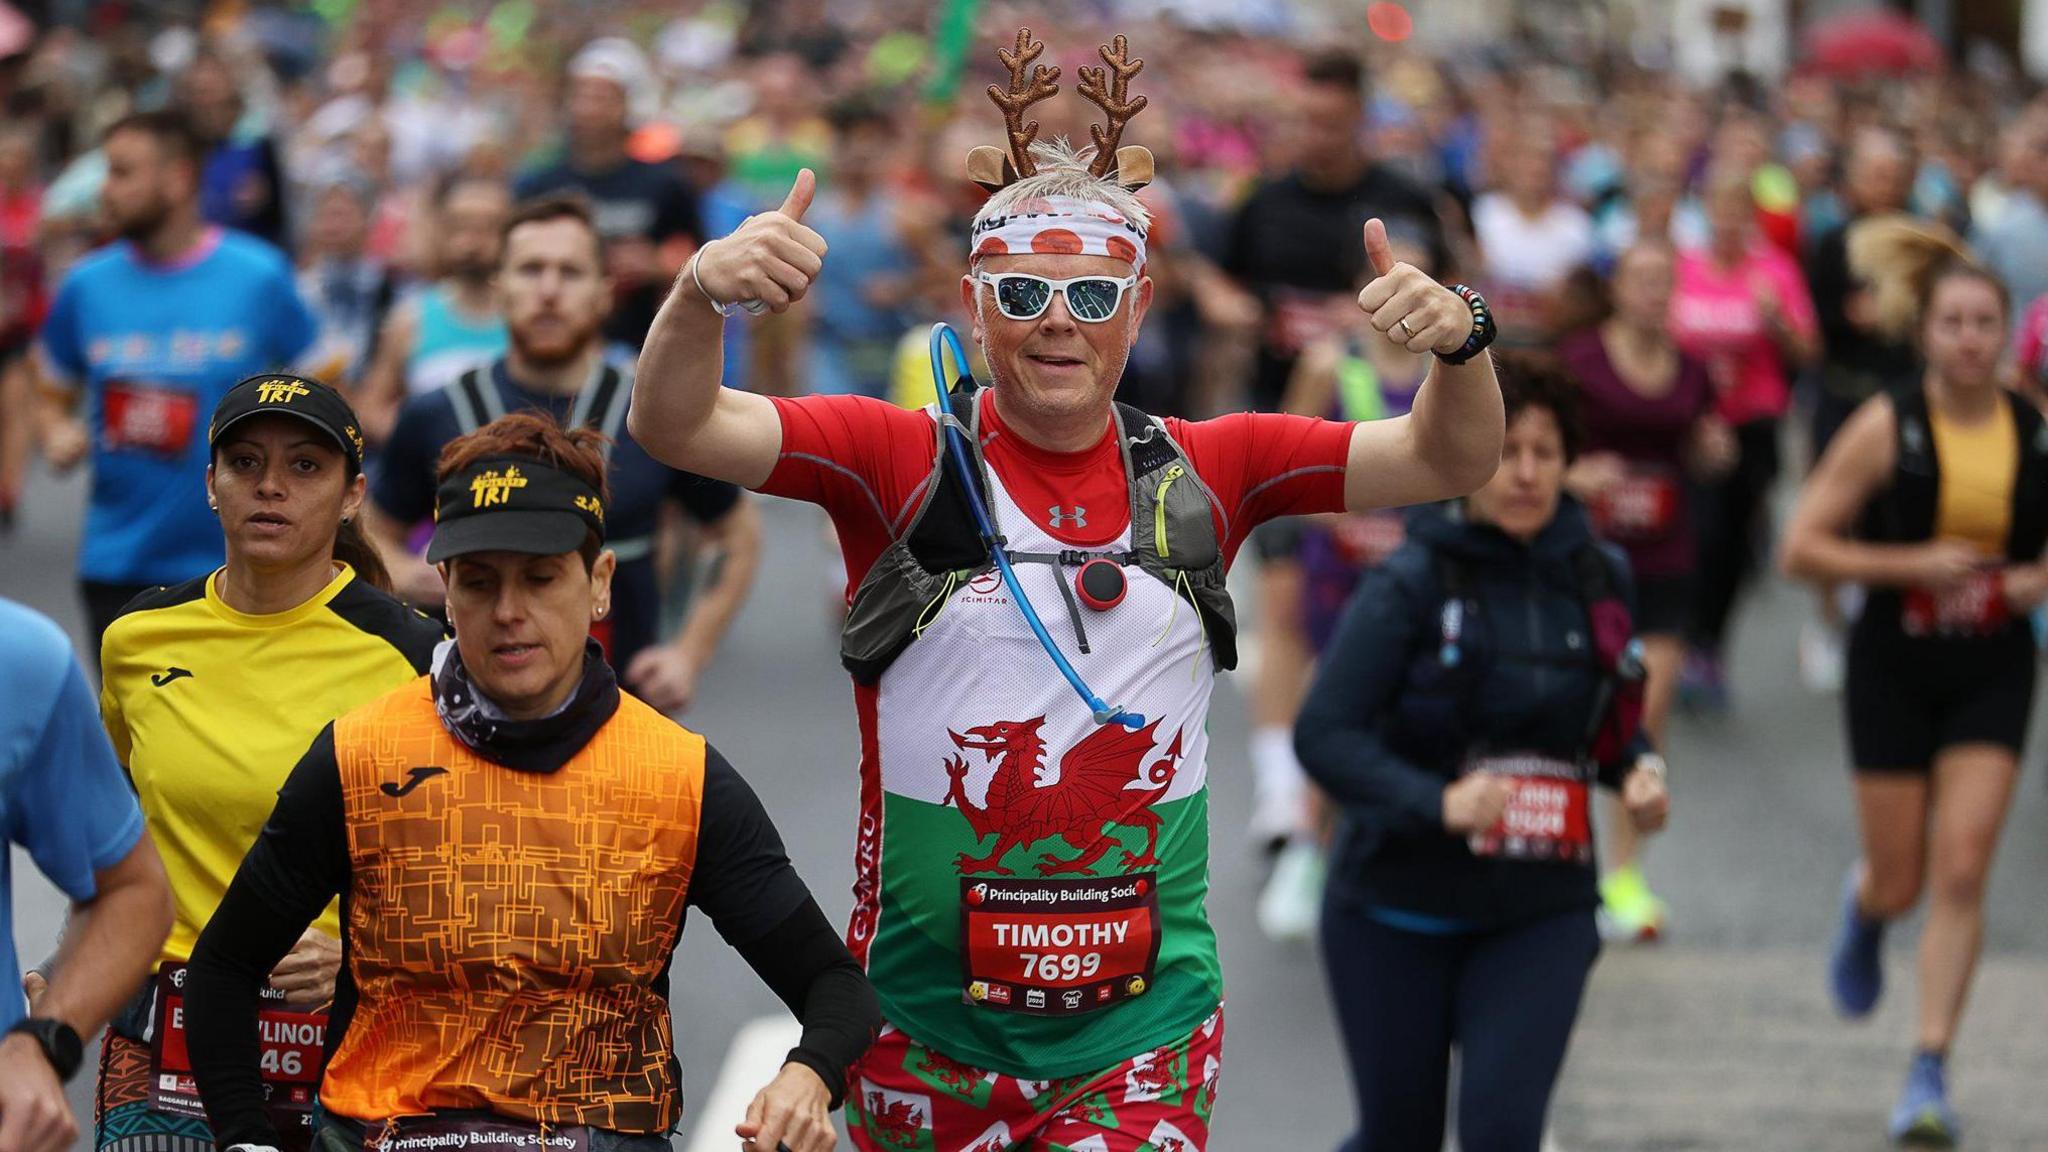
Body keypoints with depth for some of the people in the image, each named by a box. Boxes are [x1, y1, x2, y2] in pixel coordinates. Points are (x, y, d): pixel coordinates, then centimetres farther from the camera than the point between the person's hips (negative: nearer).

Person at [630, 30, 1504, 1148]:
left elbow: (1444, 461, 4)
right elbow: (676, 427, -10)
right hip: (927, 1015, -1)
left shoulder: (1203, 472, 4)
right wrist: (703, 291, -30)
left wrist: (1459, 341, -17)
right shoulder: (902, 459, -3)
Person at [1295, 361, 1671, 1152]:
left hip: (1540, 915, 2)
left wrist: (1635, 769, -5)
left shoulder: (1597, 577, 1)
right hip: (1398, 914, -2)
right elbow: (1324, 734, -20)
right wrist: (1437, 802, -34)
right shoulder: (1412, 583, -13)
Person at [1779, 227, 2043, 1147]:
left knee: (1962, 872, -9)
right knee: (1900, 883, 6)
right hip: (1895, 666, -1)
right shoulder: (1886, 428, -9)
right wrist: (1912, 564, -18)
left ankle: (1930, 1071, -2)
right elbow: (1801, 549, -9)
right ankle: (1863, 907, 46)